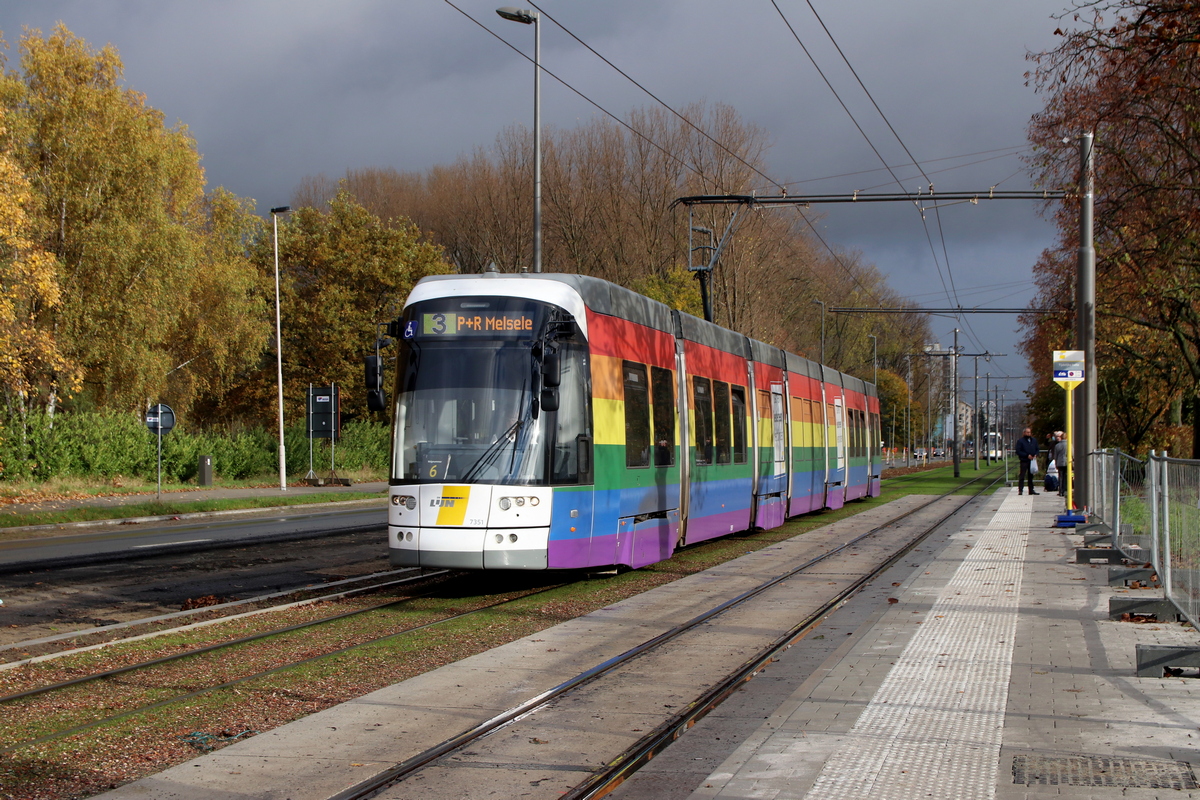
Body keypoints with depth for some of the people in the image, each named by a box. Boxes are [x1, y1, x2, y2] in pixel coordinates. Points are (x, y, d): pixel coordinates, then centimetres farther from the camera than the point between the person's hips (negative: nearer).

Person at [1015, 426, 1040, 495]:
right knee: (1022, 476, -7)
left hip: (1032, 461, 5)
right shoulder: (1020, 441, -4)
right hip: (1024, 461, -5)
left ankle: (1031, 490, 16)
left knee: (1031, 476, 11)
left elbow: (1037, 449, 20)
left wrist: (1035, 455, -2)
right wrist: (1027, 455, -14)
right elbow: (1018, 451, -8)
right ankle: (1020, 490, -7)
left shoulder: (1034, 440, 13)